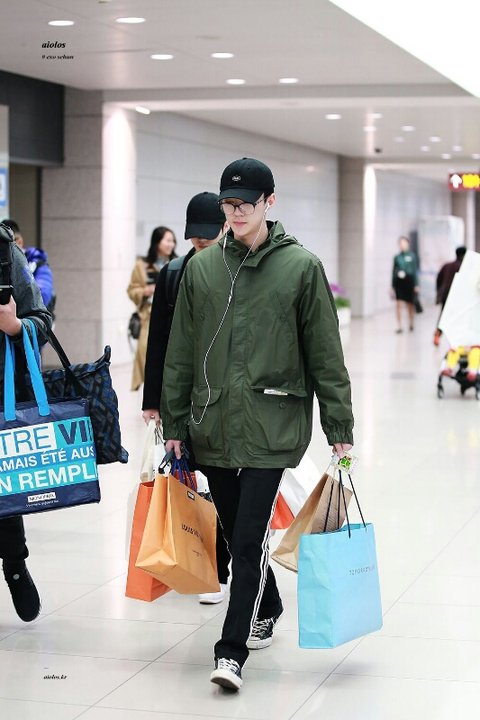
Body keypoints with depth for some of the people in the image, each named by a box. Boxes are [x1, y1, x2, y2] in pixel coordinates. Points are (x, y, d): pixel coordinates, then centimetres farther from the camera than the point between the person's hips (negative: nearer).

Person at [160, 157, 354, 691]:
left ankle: (232, 651, -8)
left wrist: (339, 428, -1)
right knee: (236, 533, 13)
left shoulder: (301, 266, -1)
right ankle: (266, 612, 36)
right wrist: (174, 424, 10)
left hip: (272, 426, -4)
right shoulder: (201, 267, 8)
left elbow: (325, 353, 0)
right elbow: (181, 352, 12)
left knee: (250, 539, -9)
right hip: (212, 423, 4)